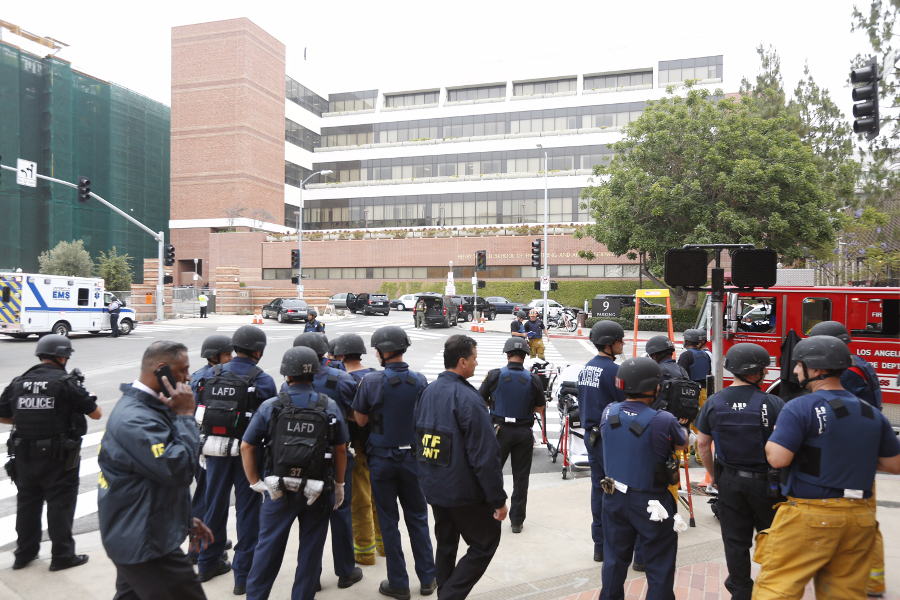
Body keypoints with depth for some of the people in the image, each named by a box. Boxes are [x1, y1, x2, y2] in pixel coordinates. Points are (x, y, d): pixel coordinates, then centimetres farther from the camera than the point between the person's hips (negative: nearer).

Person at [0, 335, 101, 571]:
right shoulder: (67, 383, -14)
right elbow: (96, 414, -9)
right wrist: (80, 396, 10)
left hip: (24, 454, 5)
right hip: (58, 456, -5)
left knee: (27, 502, 18)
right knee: (60, 504, 6)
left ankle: (24, 553, 31)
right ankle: (62, 556, 13)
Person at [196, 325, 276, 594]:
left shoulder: (211, 375, 0)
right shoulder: (263, 381, -12)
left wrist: (203, 441, 16)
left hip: (215, 450, 5)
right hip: (247, 452, -4)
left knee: (215, 505, 19)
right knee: (248, 511, 6)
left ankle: (208, 564, 35)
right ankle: (244, 575, 12)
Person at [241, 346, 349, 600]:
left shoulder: (270, 407, -7)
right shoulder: (330, 407, -5)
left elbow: (246, 447, -4)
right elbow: (341, 450, 1)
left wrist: (255, 483, 6)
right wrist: (339, 485, 12)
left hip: (278, 491, 0)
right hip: (318, 493, 0)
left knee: (268, 548, 14)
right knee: (310, 551, 12)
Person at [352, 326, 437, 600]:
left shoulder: (371, 381, -15)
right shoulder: (420, 381, -7)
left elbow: (360, 420, -6)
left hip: (382, 458, -2)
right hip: (412, 456, 2)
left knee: (389, 520, 10)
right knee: (417, 517, 15)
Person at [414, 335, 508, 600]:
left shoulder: (427, 392, 3)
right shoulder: (468, 399, -22)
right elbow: (485, 456, -22)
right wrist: (498, 499, -15)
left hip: (434, 488, 8)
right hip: (464, 492, -7)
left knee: (446, 544, 21)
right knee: (485, 542, 9)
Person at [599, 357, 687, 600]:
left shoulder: (608, 413, -7)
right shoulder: (663, 421, -23)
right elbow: (682, 445, -5)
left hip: (614, 497, 5)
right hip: (651, 504, -5)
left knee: (615, 558, 20)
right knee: (660, 564, 12)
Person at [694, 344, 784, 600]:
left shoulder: (714, 403, -5)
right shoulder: (773, 404, -15)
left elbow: (703, 444, 1)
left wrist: (712, 473, 14)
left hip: (729, 481, 2)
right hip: (766, 481, -2)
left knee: (735, 541, 12)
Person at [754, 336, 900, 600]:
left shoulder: (800, 407, -13)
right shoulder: (872, 413, 7)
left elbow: (778, 458, -19)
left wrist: (774, 436, 1)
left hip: (809, 515, -6)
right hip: (858, 517, 6)